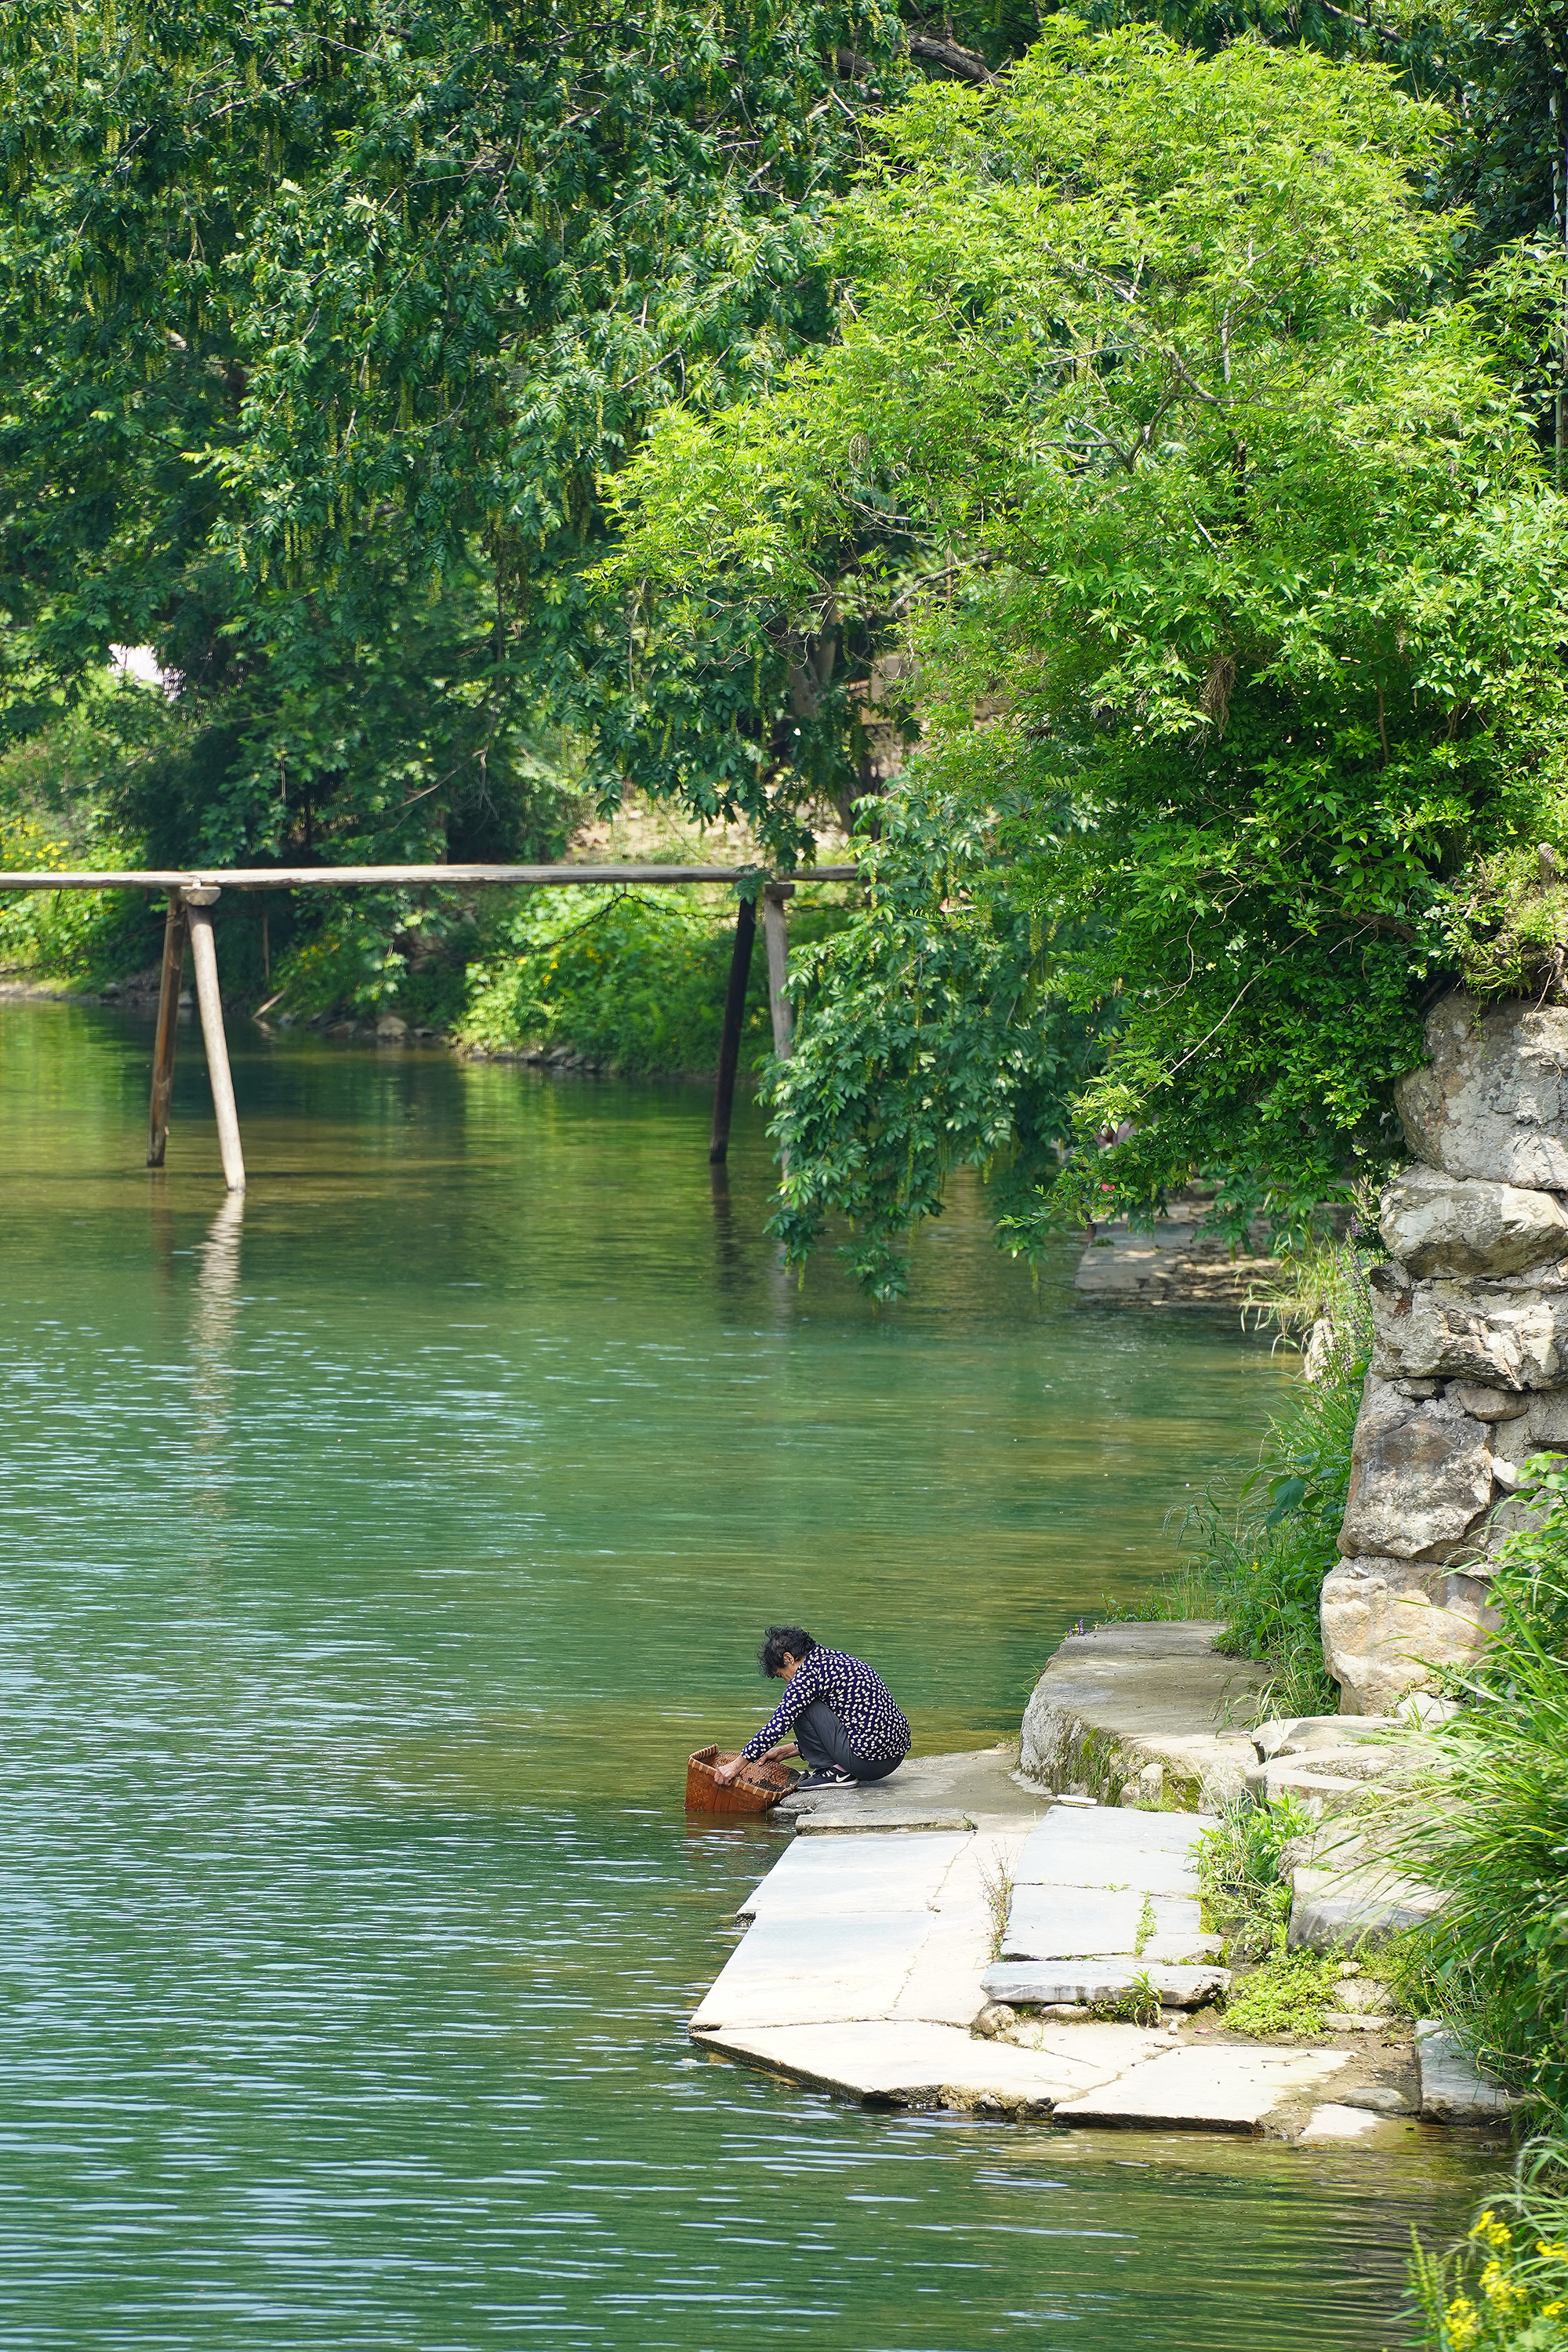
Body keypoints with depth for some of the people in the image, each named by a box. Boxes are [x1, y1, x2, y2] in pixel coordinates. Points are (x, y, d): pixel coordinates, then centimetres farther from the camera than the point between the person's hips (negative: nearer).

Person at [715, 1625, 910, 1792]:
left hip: (867, 1760, -9)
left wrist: (736, 1765, 0)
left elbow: (778, 1725, -7)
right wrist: (784, 1751, 31)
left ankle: (834, 1771, 2)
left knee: (800, 1707, -1)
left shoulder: (810, 1672, -8)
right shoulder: (839, 1659, 19)